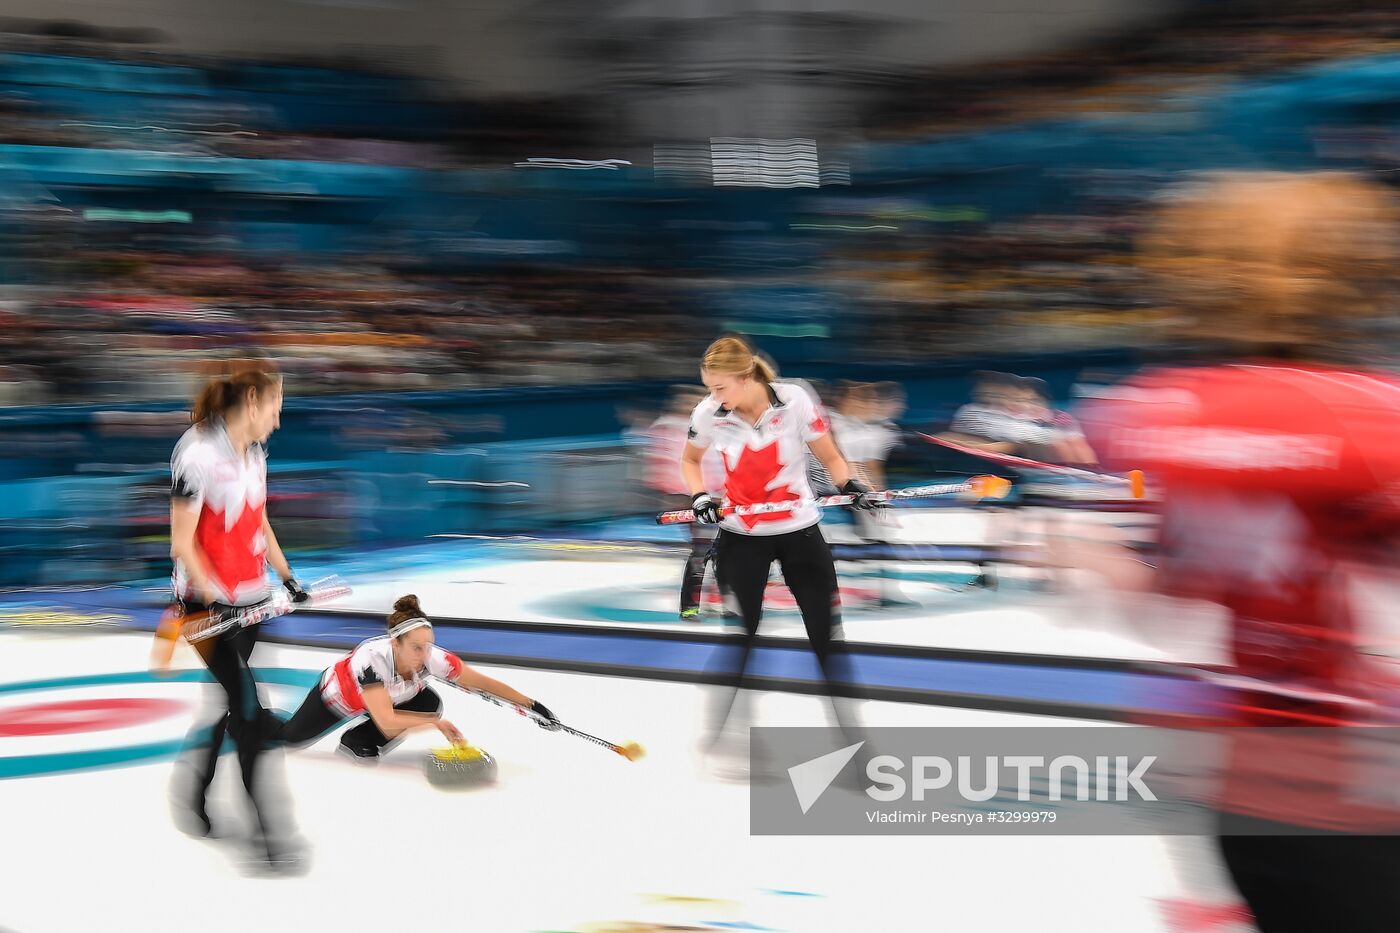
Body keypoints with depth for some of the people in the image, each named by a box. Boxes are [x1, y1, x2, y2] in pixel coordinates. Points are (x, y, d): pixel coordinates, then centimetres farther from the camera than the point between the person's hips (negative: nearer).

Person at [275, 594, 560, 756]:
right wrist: (436, 722, -48)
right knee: (288, 738, 13)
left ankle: (357, 740, -2)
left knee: (430, 704, -21)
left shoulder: (432, 658, -36)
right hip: (335, 697, -4)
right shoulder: (372, 658, -47)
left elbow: (484, 683, -30)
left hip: (384, 696, 4)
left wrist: (531, 705, -34)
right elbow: (387, 722, -50)